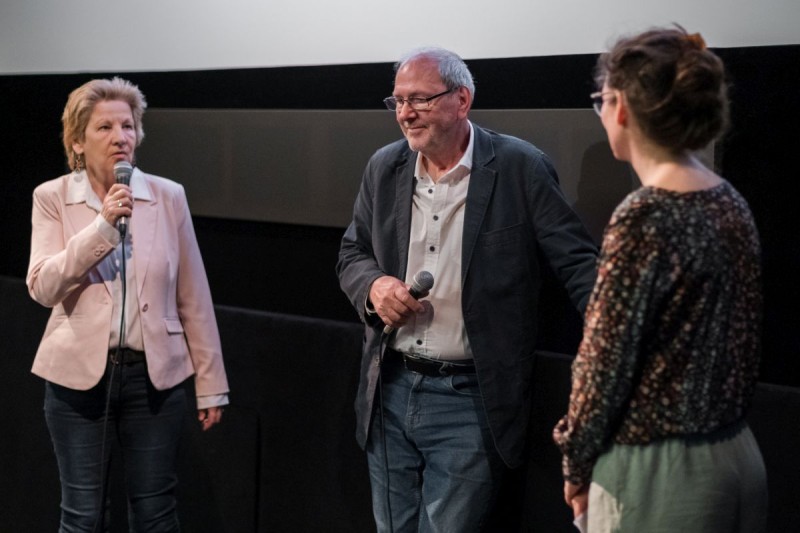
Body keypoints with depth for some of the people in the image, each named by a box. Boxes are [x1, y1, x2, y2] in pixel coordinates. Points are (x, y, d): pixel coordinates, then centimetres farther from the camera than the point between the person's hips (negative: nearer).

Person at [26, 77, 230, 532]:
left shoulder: (169, 196, 0)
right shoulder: (52, 198, -2)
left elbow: (193, 297, 3)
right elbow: (43, 287, -13)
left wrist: (211, 383, 3)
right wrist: (103, 226, -23)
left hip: (155, 374, 1)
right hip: (79, 374, 0)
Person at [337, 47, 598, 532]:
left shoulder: (521, 169, -10)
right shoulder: (384, 168, 5)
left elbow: (579, 264, -10)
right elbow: (352, 254, 16)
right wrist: (374, 285, -8)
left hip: (470, 401, -5)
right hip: (390, 390, 5)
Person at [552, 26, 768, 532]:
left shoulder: (645, 215, -19)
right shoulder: (731, 203, 4)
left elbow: (608, 358, -15)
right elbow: (721, 338, 9)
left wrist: (577, 463, -2)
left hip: (658, 473, -8)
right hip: (735, 459, 8)